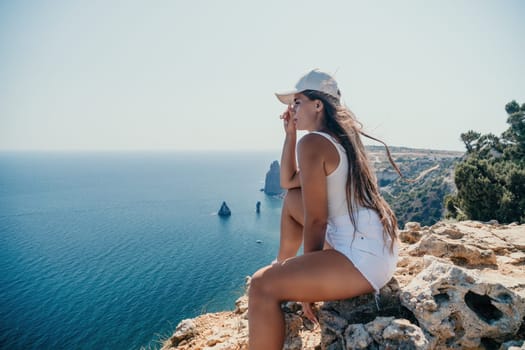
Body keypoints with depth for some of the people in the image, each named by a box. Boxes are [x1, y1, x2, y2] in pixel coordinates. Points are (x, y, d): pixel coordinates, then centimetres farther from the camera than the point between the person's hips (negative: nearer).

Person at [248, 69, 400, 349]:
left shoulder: (312, 142, -15)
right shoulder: (339, 138, 13)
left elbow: (315, 221, -14)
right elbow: (288, 181, 18)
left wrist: (307, 283, -2)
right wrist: (290, 134, 12)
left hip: (364, 259, -10)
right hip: (375, 244, 10)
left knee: (261, 286, -17)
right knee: (292, 199, 21)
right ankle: (282, 266, 37)